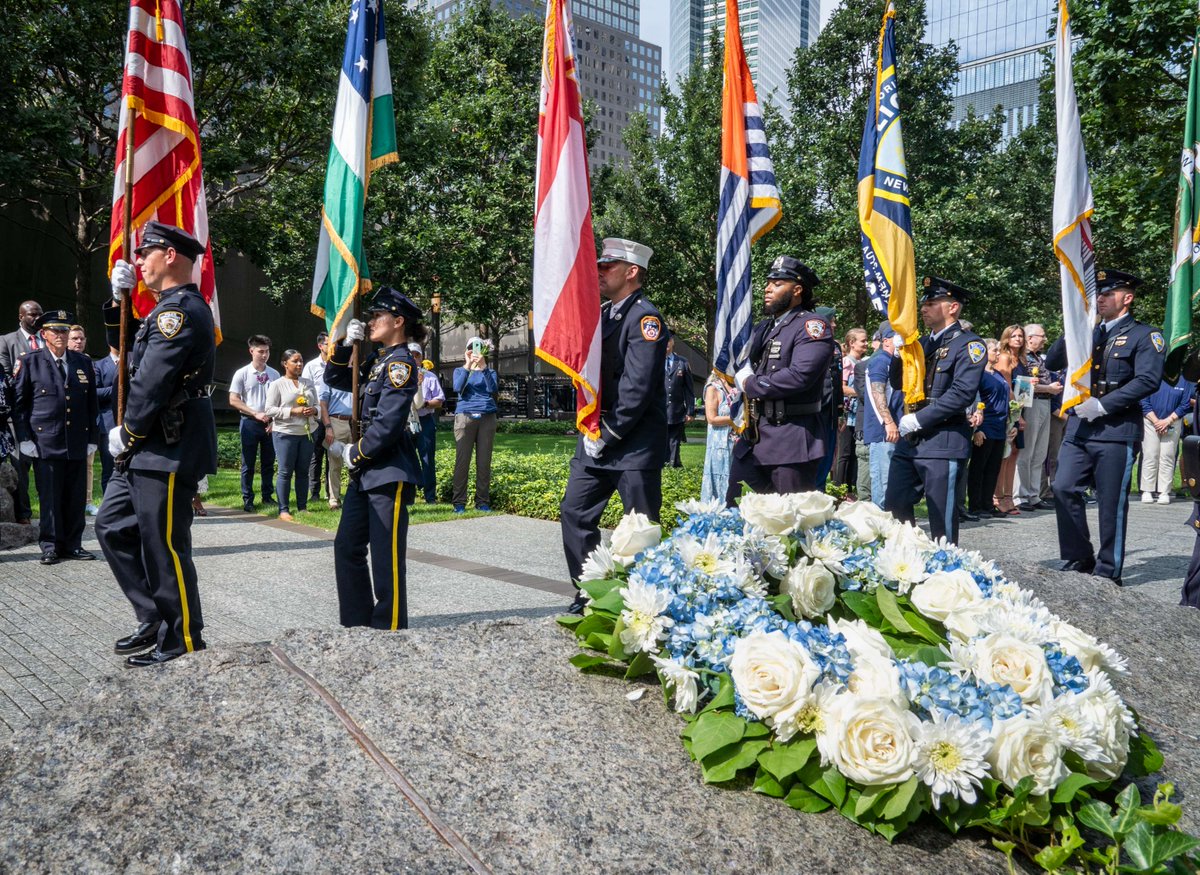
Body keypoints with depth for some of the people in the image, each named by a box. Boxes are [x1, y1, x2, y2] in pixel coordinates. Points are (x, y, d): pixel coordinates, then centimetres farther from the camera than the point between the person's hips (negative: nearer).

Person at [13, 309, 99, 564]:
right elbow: (19, 403, 3)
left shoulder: (83, 362, 12)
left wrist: (92, 438, 8)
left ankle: (73, 544, 15)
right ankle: (51, 546, 10)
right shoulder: (30, 362, 3)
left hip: (77, 444, 3)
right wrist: (24, 439, -4)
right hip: (45, 443, -3)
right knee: (50, 498, 1)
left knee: (76, 498, 6)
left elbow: (92, 404, 14)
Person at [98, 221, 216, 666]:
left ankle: (183, 643, 11)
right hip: (149, 449, 11)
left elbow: (151, 383, -21)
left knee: (163, 548, -2)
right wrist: (119, 300, 13)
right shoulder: (170, 308, 17)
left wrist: (128, 433, -9)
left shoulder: (181, 309, -16)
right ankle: (155, 619, 24)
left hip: (169, 451, -11)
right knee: (112, 526, 17)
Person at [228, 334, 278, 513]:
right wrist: (256, 414, -12)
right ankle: (247, 500, 7)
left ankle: (267, 496, 18)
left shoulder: (274, 374, 6)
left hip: (270, 424, 3)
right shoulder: (242, 374, -3)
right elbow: (233, 400, -5)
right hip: (250, 423, -3)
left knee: (269, 463, 9)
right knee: (248, 464, 2)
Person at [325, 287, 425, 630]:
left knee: (386, 557, -3)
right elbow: (335, 379, 21)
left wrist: (355, 454, -9)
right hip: (365, 472, 9)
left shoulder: (401, 363, -12)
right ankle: (356, 624, 23)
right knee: (347, 547, 13)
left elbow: (388, 423, -20)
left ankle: (389, 630, 7)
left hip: (389, 474, -9)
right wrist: (346, 343, 7)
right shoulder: (377, 361, 14)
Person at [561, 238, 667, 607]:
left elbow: (637, 387, -18)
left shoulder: (645, 317, -11)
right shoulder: (600, 313, 14)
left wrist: (607, 436, -14)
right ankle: (588, 597, 18)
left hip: (635, 445, -8)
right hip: (596, 438, 8)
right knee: (574, 514, 8)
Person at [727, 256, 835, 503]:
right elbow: (740, 365, 21)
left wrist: (752, 385, -10)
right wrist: (742, 376, -3)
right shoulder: (762, 329, 18)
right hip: (753, 436, 8)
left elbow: (799, 376, -22)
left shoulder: (812, 326, -9)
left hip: (792, 441, -8)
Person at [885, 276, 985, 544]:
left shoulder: (969, 343, -6)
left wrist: (918, 420, -16)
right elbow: (899, 383, 16)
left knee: (942, 520, 1)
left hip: (943, 443, -7)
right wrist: (900, 351, -1)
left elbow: (962, 393, -18)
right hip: (909, 441, 7)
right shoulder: (923, 343, 17)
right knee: (894, 509, 10)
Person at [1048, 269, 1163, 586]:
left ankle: (1107, 573, 11)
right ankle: (1079, 560, 11)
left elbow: (1148, 380, -13)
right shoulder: (1088, 334, 19)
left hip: (1117, 431, -5)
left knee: (1111, 504, 1)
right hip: (1078, 429, 5)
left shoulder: (1145, 335, 1)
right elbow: (1052, 363, 13)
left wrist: (1102, 405, -17)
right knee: (1064, 489, -3)